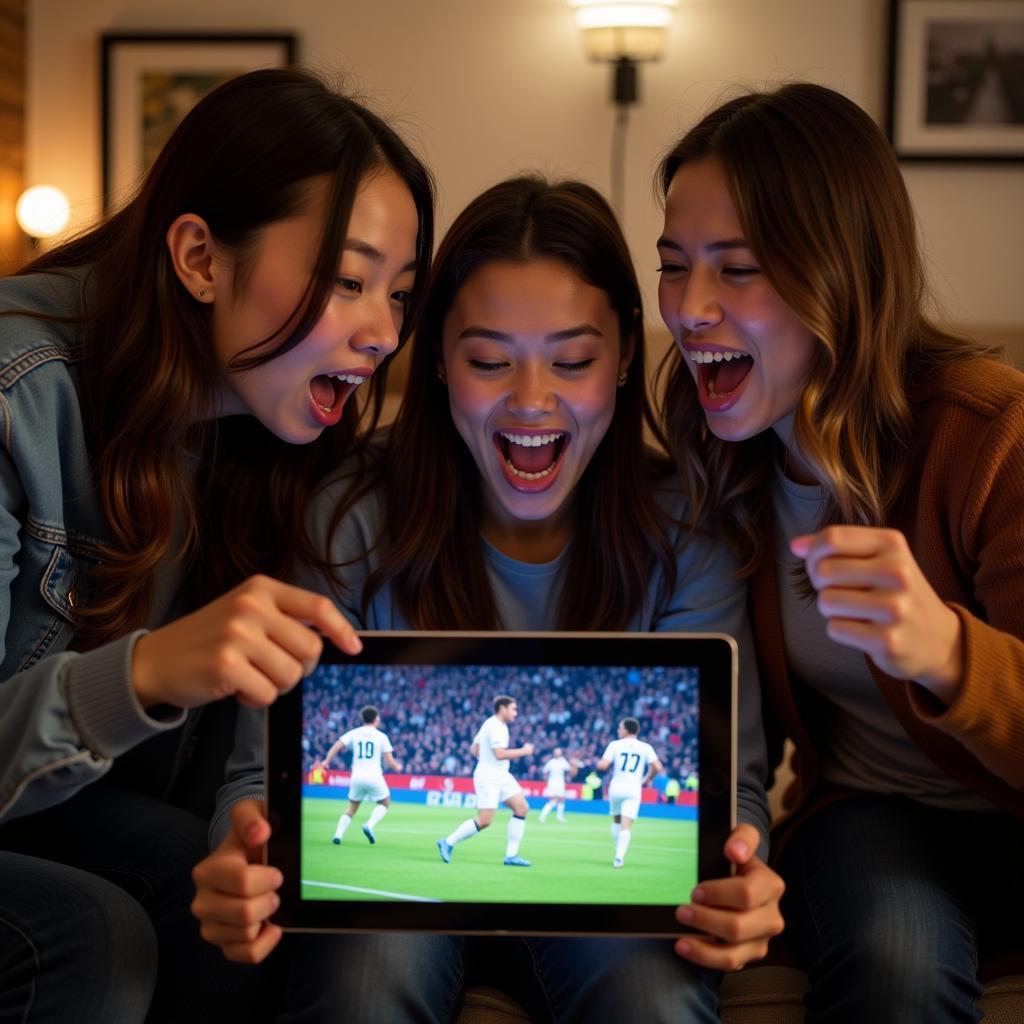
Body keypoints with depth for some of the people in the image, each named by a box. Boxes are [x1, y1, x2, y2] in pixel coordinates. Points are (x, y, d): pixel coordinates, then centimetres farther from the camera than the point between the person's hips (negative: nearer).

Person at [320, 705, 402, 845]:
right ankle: (369, 825, -7)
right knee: (384, 804, 18)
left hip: (357, 776, 3)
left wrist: (326, 761, -9)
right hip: (374, 776, -3)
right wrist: (397, 767, 19)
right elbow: (390, 762, 0)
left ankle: (338, 835, -1)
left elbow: (337, 746, -8)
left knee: (352, 809, 17)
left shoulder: (353, 733, 7)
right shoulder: (381, 736, 2)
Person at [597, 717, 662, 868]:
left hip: (616, 787, 0)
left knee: (616, 821, 20)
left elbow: (602, 765, -10)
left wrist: (599, 763, 14)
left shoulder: (615, 744, -1)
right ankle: (619, 857, -20)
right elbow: (657, 767, -5)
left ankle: (619, 855, 22)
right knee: (626, 826, -6)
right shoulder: (645, 747, 3)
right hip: (633, 789, 0)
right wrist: (647, 780, 11)